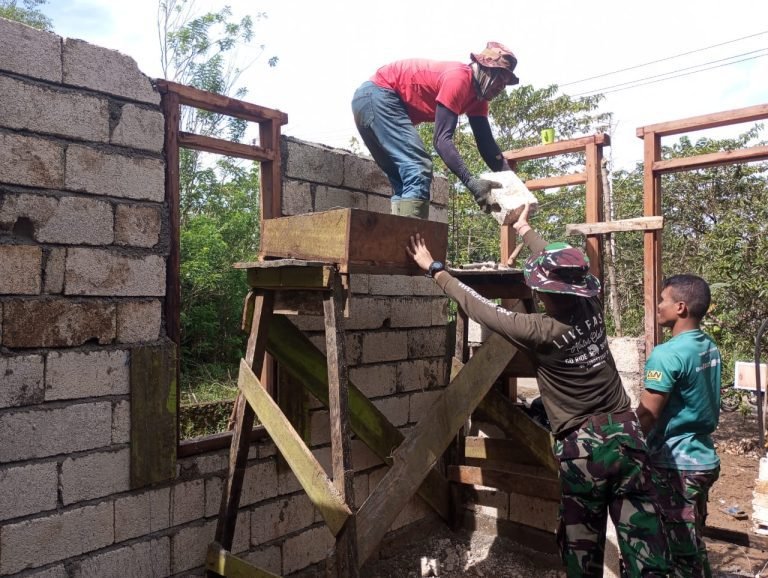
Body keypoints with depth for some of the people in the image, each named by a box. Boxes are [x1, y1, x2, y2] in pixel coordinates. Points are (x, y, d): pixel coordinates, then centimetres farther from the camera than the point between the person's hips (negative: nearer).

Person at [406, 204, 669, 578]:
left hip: (582, 447, -5)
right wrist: (525, 230, 31)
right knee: (644, 545, 10)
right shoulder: (592, 309, -2)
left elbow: (480, 308, -8)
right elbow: (561, 266, 15)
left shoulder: (540, 332, -17)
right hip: (627, 434, 5)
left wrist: (434, 269, 3)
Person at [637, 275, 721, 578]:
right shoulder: (710, 348, 5)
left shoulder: (667, 354, -22)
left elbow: (645, 418, -20)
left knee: (682, 548, 4)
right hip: (702, 458, 9)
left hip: (676, 464, -8)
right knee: (693, 542, 20)